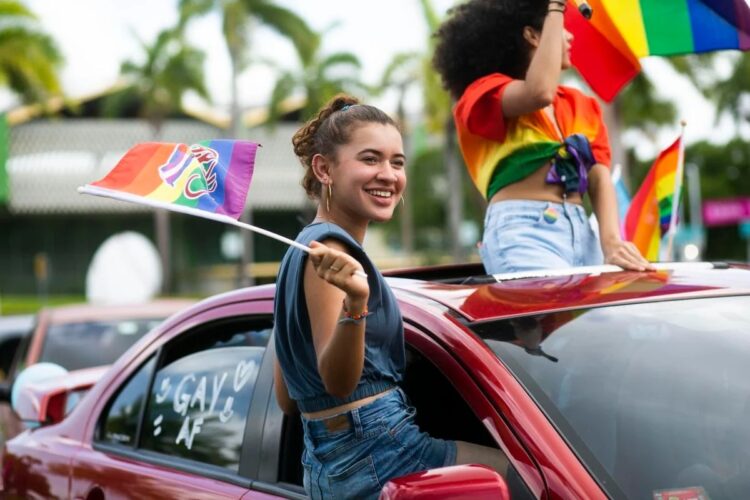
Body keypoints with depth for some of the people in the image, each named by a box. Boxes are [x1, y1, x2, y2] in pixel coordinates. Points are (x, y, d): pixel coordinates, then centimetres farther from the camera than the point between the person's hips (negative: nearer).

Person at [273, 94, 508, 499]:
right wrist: (355, 303, -38)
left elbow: (287, 398, 16)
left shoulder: (305, 250, 15)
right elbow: (339, 381, -23)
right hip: (375, 455, -10)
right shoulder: (330, 249, -13)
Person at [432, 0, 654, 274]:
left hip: (582, 231, 6)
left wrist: (611, 241, -11)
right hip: (521, 231, -6)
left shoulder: (582, 105, 21)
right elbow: (540, 93, -18)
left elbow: (599, 177, 8)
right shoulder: (483, 95, 4)